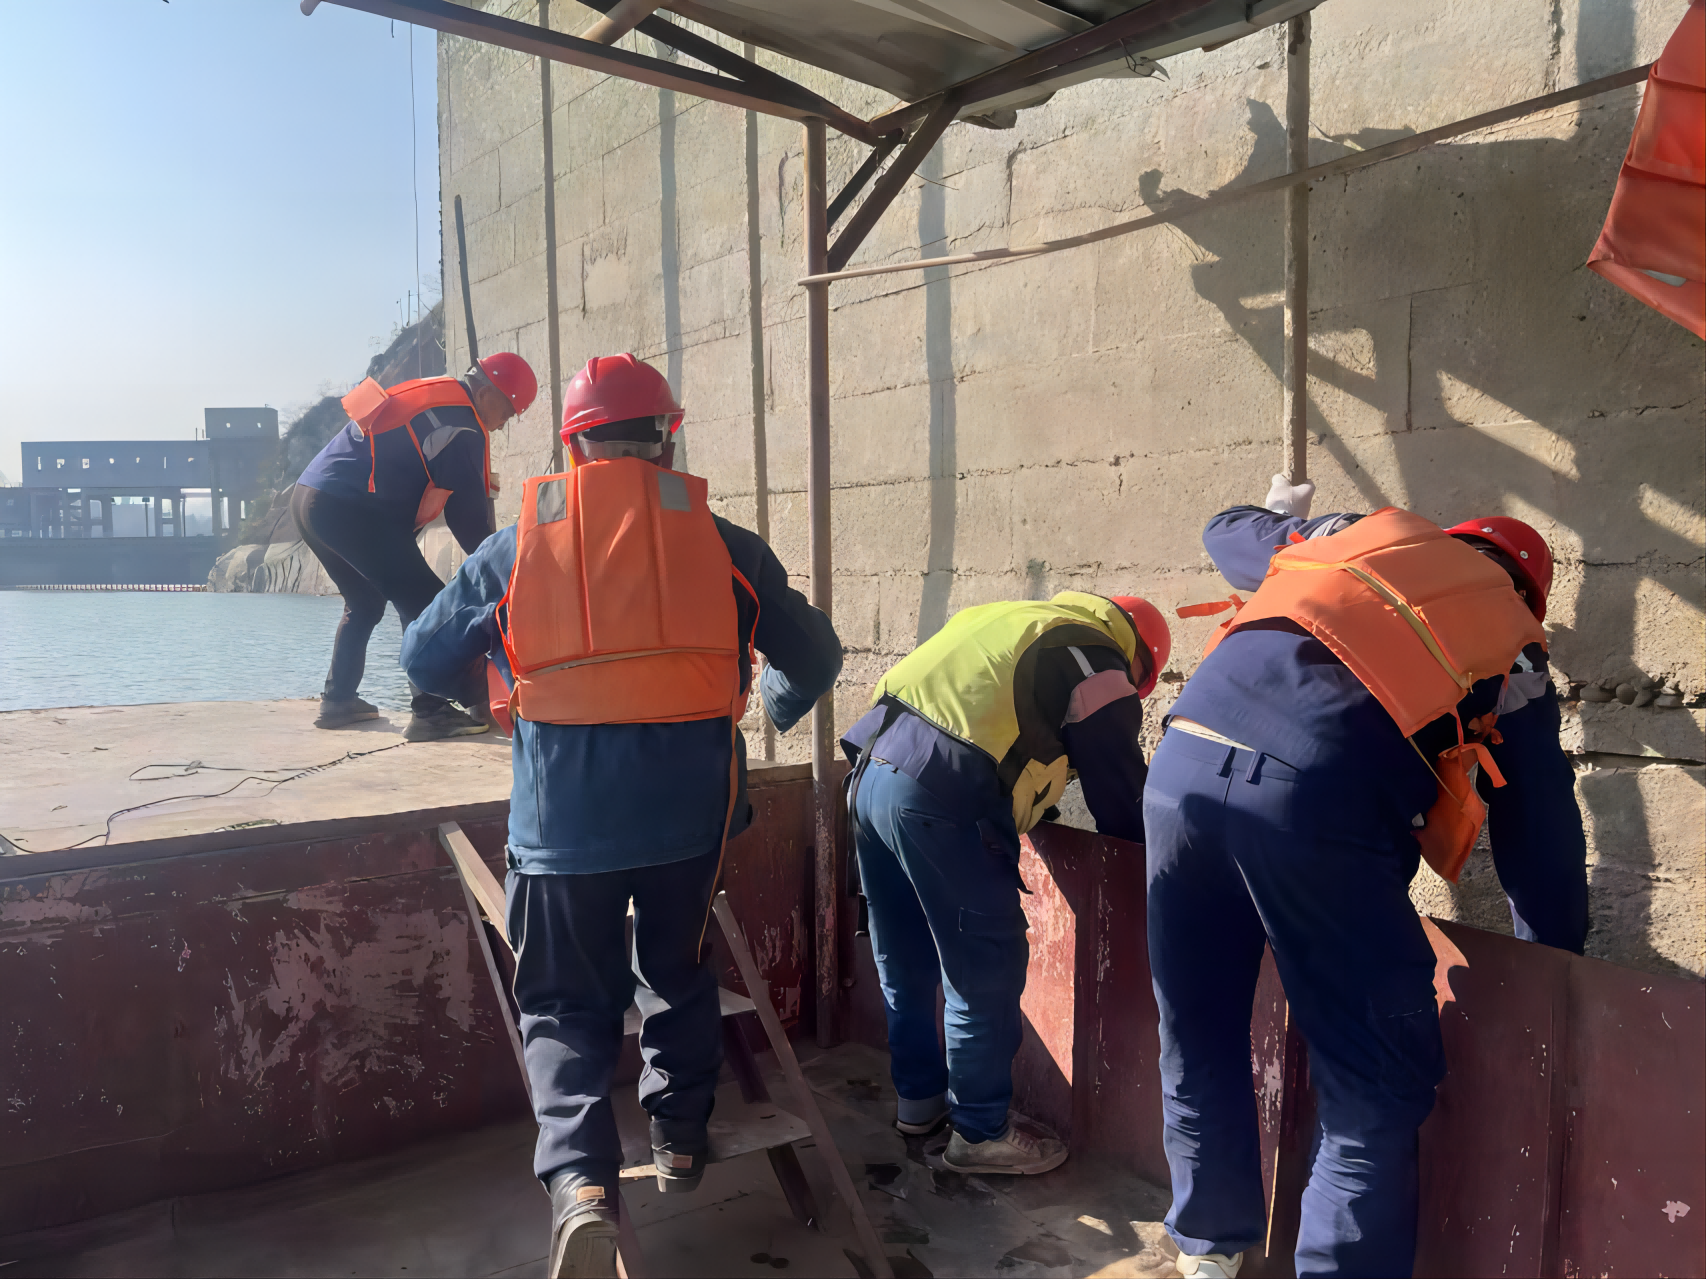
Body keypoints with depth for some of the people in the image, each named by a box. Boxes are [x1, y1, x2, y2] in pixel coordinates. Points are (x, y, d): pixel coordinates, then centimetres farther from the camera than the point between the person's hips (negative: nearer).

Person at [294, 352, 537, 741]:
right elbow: (467, 512, -9)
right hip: (350, 510, -10)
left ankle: (337, 701, 28)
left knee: (364, 603, 23)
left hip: (308, 496, 10)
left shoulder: (426, 393, 20)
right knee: (425, 605, -5)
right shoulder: (462, 426, -9)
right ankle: (430, 712, -8)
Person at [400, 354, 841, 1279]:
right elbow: (813, 657, 11)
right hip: (689, 809, 1)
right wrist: (774, 707, 32)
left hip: (564, 815, 0)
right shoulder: (721, 543, 3)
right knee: (678, 972, 26)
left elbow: (425, 660, 15)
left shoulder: (515, 547, 4)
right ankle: (680, 1136, 33)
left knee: (567, 1004, 15)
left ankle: (580, 1181, -2)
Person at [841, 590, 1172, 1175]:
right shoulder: (1099, 661, 4)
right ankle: (981, 1132, 21)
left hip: (872, 770, 9)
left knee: (905, 960, 22)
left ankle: (919, 1096, 39)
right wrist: (1152, 837, 24)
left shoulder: (1016, 620, 28)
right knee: (985, 972, 7)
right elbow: (1122, 800, 6)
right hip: (942, 802, -9)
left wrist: (1033, 807, 40)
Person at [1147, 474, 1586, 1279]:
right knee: (1375, 1091, 12)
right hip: (1321, 796, -4)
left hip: (1185, 756, 4)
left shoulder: (1353, 534, 29)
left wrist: (1282, 518, 67)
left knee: (1198, 1042, 20)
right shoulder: (1513, 649, 23)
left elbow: (1224, 534, 45)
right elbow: (1542, 829, 25)